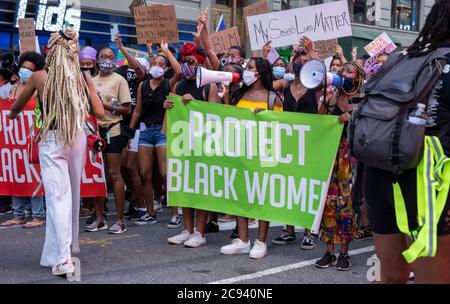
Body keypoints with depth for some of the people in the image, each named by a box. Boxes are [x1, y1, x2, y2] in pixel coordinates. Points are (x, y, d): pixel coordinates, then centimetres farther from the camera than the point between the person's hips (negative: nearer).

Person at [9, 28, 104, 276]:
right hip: (78, 138, 3)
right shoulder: (83, 79, -1)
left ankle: (62, 258, -17)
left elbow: (17, 106, 12)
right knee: (72, 194, 17)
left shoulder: (40, 77, -5)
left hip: (51, 140, -3)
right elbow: (99, 112, -1)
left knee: (57, 197, -7)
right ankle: (71, 245, 31)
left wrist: (14, 113, 35)